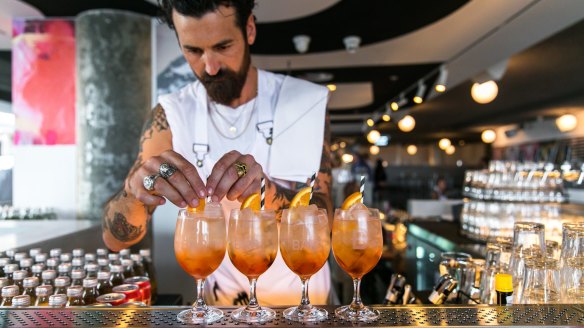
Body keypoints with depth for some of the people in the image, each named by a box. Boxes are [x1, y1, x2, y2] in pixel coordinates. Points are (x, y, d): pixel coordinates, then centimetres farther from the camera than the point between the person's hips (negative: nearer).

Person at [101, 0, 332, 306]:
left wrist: (269, 193, -35)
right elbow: (115, 237, -11)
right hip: (220, 297, 0)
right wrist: (133, 190, -32)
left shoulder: (307, 103, -11)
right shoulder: (171, 115, -8)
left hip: (300, 295, 1)